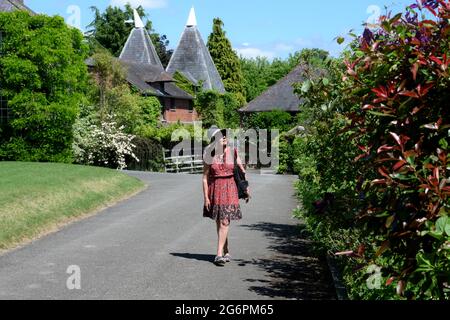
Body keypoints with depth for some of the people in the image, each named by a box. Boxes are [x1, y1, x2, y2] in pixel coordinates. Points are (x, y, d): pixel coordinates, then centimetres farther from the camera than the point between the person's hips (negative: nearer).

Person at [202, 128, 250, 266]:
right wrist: (206, 197, -5)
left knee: (224, 222, -10)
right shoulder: (209, 156, -2)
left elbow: (242, 171, 9)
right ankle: (226, 252, 23)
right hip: (215, 189, 1)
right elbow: (205, 177, -1)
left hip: (229, 189, -1)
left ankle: (219, 254, -8)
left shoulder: (233, 152, 0)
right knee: (219, 222, 9)